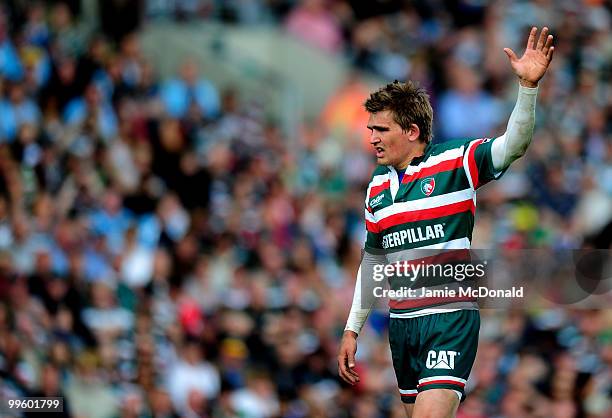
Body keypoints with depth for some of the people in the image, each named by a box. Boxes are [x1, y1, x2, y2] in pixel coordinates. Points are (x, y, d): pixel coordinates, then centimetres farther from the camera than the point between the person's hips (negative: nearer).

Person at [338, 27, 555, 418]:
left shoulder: (454, 162, -5)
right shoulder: (378, 184, 13)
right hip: (401, 323, 6)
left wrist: (529, 85, -34)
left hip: (450, 318, -6)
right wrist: (352, 330, 20)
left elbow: (513, 144, -19)